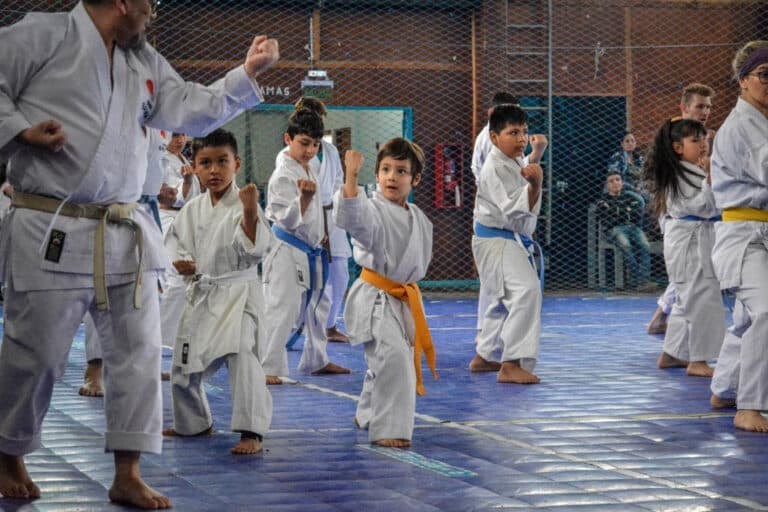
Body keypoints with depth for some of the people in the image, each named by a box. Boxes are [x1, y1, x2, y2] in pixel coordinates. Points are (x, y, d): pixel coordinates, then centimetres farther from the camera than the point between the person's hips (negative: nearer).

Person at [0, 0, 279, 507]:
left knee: (138, 351, 3)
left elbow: (194, 110, 13)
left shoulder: (147, 62, 14)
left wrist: (248, 73, 6)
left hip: (123, 235, 7)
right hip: (51, 233, -6)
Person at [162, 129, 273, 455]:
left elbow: (254, 251, -20)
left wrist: (250, 213, -33)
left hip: (238, 292, -6)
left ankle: (251, 431, -22)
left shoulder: (243, 205, -10)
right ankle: (194, 423, 38)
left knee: (241, 354, -26)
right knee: (183, 366, 14)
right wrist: (182, 265, -3)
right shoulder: (191, 211, 6)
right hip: (201, 294, 6)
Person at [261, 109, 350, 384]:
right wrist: (304, 197, -37)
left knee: (316, 307, 19)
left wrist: (320, 234, 25)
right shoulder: (283, 175, -17)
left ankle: (317, 360, 34)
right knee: (280, 309, -14)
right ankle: (267, 368, -12)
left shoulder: (309, 170, 10)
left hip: (311, 252, 9)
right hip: (287, 252, -9)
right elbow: (289, 219, -23)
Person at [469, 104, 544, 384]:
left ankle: (484, 356, 40)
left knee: (505, 301, 23)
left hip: (511, 239, 10)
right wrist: (534, 184, -35)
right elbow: (512, 207, -27)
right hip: (495, 241, -10)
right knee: (526, 290, -26)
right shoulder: (495, 167, -17)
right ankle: (512, 364, -30)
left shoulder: (516, 163, 12)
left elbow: (529, 207, 19)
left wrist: (535, 182, 5)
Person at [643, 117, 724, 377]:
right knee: (703, 299, -10)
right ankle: (697, 361, -4)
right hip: (688, 241, -10)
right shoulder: (678, 175, -16)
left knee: (688, 299, 17)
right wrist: (710, 177, -27)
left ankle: (672, 355, 26)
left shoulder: (696, 171, 14)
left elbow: (714, 206, 19)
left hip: (701, 239, 10)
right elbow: (703, 207, -21)